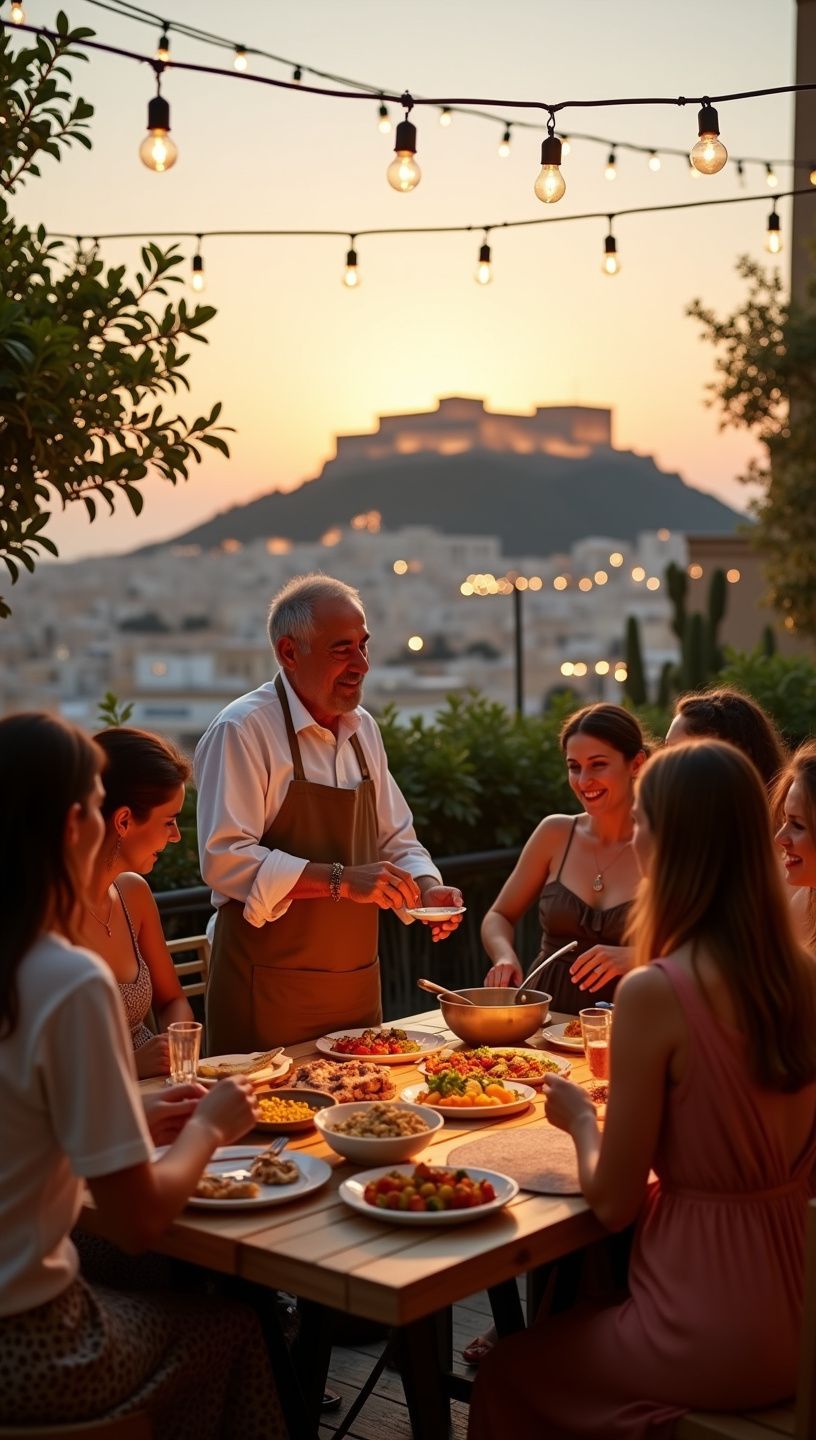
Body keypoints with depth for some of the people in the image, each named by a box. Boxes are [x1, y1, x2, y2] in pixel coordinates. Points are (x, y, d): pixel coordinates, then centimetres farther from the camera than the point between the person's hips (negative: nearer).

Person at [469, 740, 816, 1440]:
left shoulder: (653, 994, -22)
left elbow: (614, 1203, -14)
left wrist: (581, 1118, 4)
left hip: (713, 1341, -6)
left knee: (508, 1374, 21)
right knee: (572, 1328, 31)